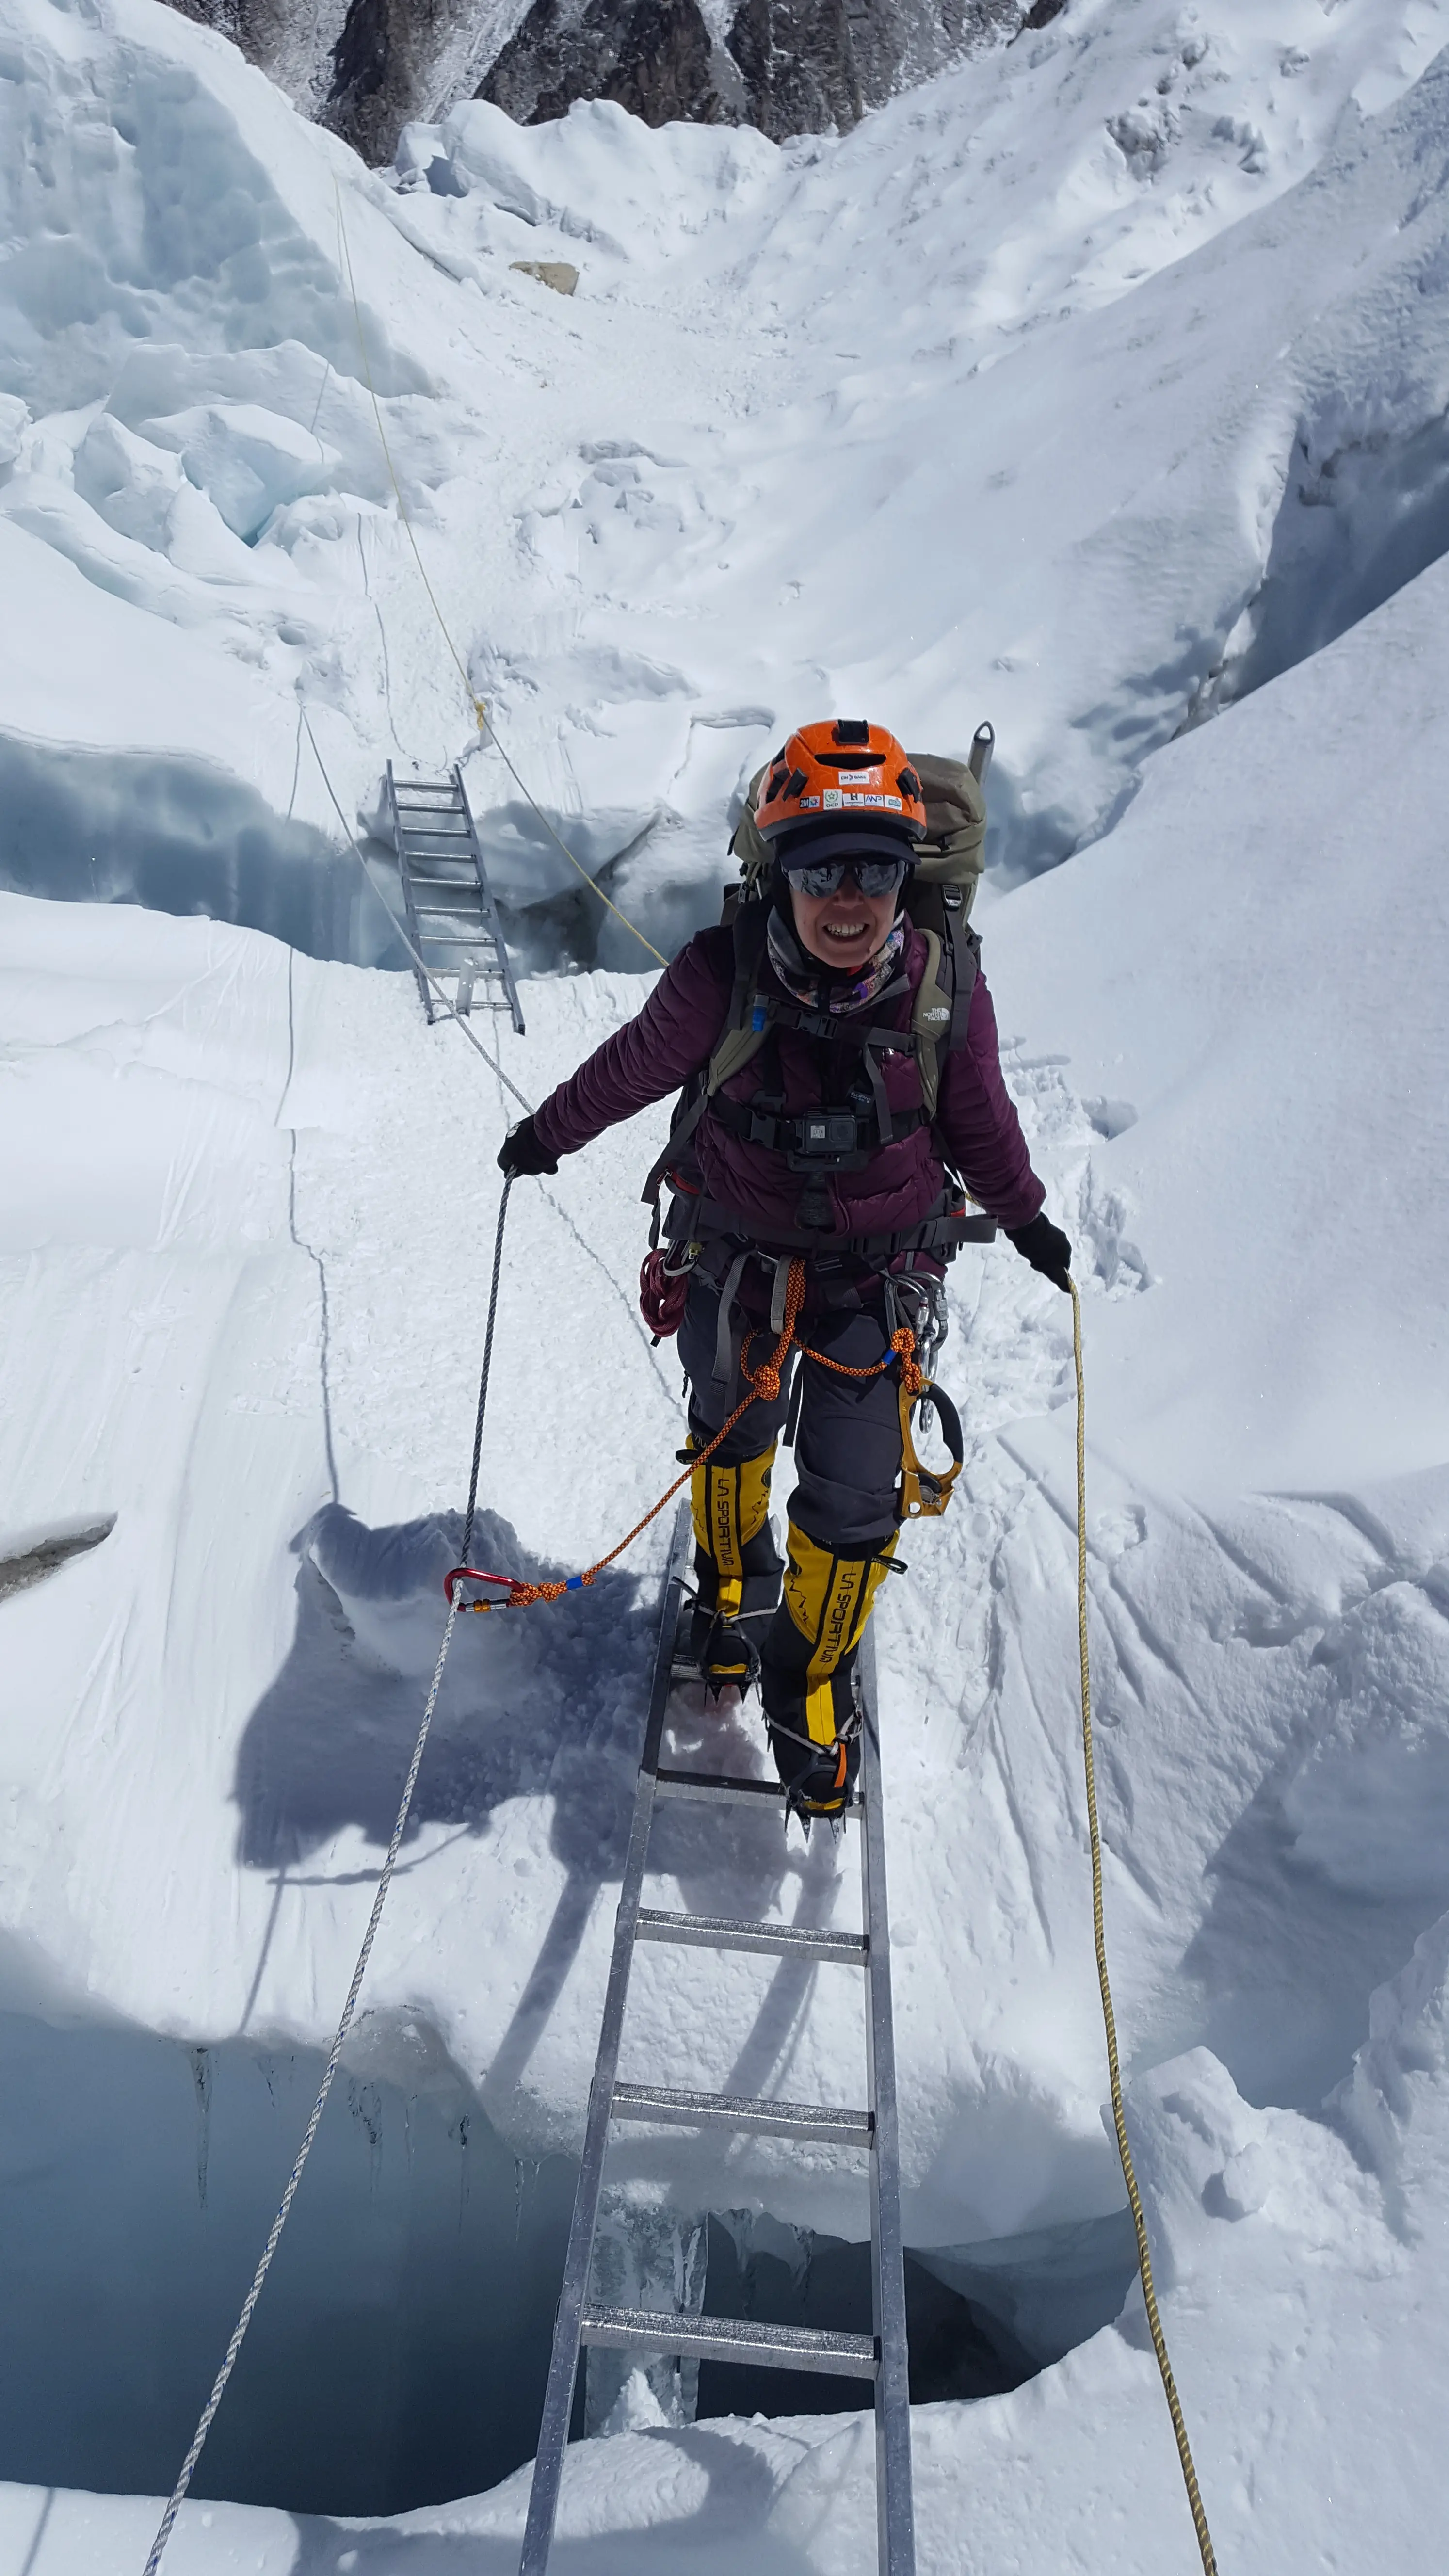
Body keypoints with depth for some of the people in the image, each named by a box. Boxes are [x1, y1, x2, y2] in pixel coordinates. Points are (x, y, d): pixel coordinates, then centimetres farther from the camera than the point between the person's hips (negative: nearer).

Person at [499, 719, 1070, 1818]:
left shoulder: (943, 988, -19)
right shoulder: (721, 978, -24)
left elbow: (979, 1121, 0)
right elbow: (635, 1065, -4)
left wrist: (1027, 1220, 15)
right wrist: (546, 1134, 12)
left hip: (877, 1272, 0)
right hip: (736, 1253, 0)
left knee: (855, 1500, 1)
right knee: (731, 1437, 24)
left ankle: (813, 1674, 31)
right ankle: (731, 1581, 57)